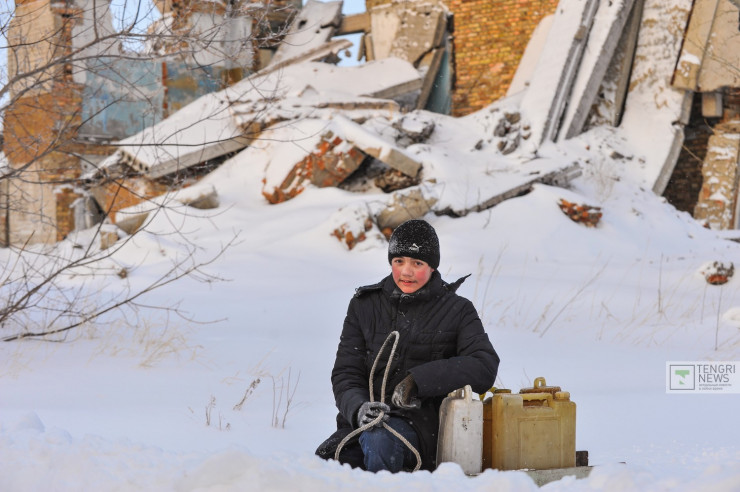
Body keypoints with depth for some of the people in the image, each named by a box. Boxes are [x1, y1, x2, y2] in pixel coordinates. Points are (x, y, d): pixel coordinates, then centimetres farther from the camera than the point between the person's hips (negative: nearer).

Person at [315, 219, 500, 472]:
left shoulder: (456, 311, 7)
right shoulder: (365, 304, 14)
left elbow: (484, 368, -8)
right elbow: (345, 373, 9)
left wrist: (418, 380, -18)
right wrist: (359, 408, -15)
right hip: (360, 421, 2)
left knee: (379, 440, -38)